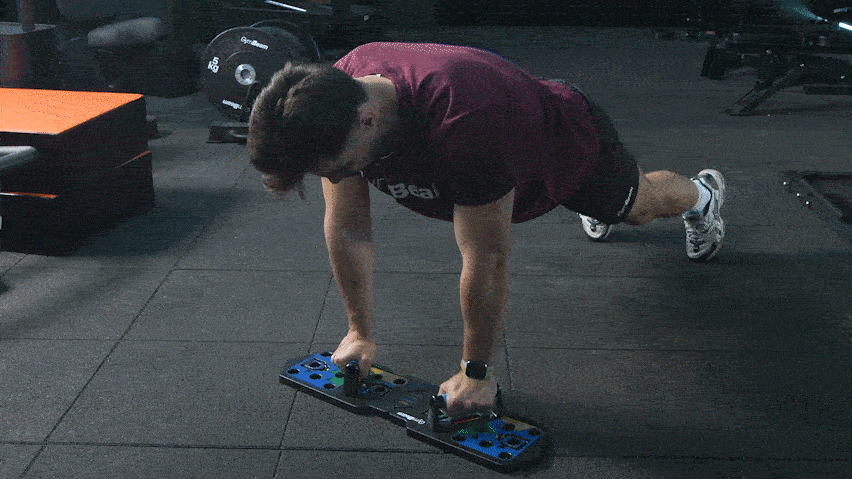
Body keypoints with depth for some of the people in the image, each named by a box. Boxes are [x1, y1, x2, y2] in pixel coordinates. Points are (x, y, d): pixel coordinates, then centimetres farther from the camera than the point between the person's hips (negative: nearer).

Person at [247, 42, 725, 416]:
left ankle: (702, 193, 62)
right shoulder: (334, 98, -31)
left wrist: (477, 371, -29)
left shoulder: (465, 122, -52)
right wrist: (361, 333, -12)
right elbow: (348, 229, -19)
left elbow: (487, 259, -41)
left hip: (575, 142, -4)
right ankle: (601, 212, 70)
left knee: (641, 202, 29)